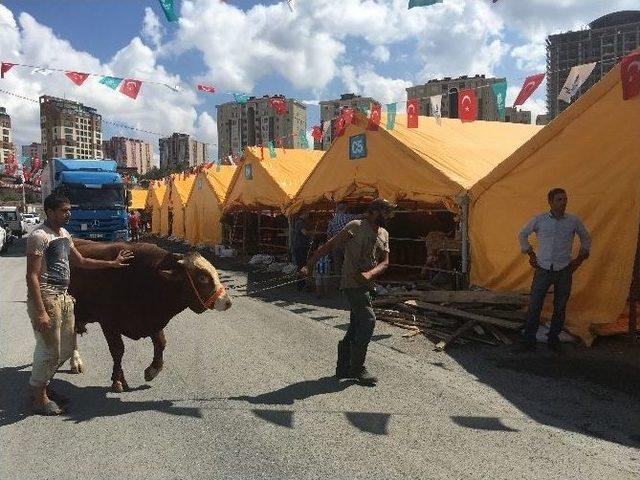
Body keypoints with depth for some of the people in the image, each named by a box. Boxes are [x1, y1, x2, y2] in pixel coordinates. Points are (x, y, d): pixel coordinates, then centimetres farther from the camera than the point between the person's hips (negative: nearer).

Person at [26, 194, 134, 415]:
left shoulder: (64, 234, 13)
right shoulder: (39, 236, -14)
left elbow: (81, 261, 25)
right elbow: (32, 276, -18)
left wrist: (112, 263, 25)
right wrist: (40, 312, -22)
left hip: (63, 297, 9)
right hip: (46, 297, -9)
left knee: (66, 348, 15)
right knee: (50, 351, -1)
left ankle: (41, 385, 33)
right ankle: (40, 399, 16)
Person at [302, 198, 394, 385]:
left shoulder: (384, 234, 12)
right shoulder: (355, 226, -10)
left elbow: (385, 262, 4)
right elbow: (329, 246, -9)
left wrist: (370, 274, -17)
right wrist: (309, 265, -12)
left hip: (365, 285, 8)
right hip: (352, 283, -8)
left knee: (356, 326, 11)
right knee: (368, 320, -12)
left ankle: (343, 368, 21)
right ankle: (357, 369, -2)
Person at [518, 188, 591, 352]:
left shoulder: (574, 221, 0)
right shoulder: (539, 220, -2)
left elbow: (586, 239, 16)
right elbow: (522, 235, 12)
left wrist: (580, 259, 8)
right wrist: (531, 254, 7)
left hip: (564, 271, 1)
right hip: (543, 269, -1)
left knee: (560, 308, 8)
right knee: (534, 305, -1)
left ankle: (553, 339, 22)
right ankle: (529, 339, 10)